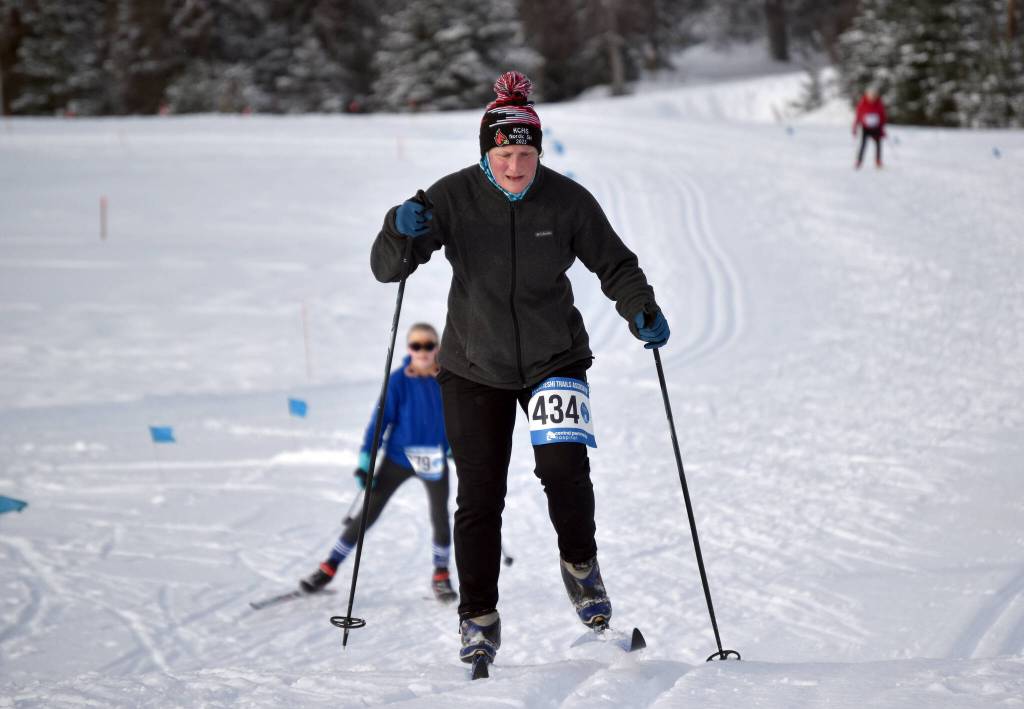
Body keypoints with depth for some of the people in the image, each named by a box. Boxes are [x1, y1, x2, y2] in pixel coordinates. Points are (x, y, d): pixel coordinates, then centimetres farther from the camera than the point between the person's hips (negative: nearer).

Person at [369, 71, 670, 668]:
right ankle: (479, 618, 13)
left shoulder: (567, 200, -9)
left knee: (563, 465, -20)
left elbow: (614, 263, 3)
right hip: (475, 367, 0)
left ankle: (580, 563, 8)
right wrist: (402, 232, -34)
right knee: (479, 496, -1)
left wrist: (642, 310, -14)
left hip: (554, 359, 0)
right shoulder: (454, 198, -12)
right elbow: (387, 269, -13)